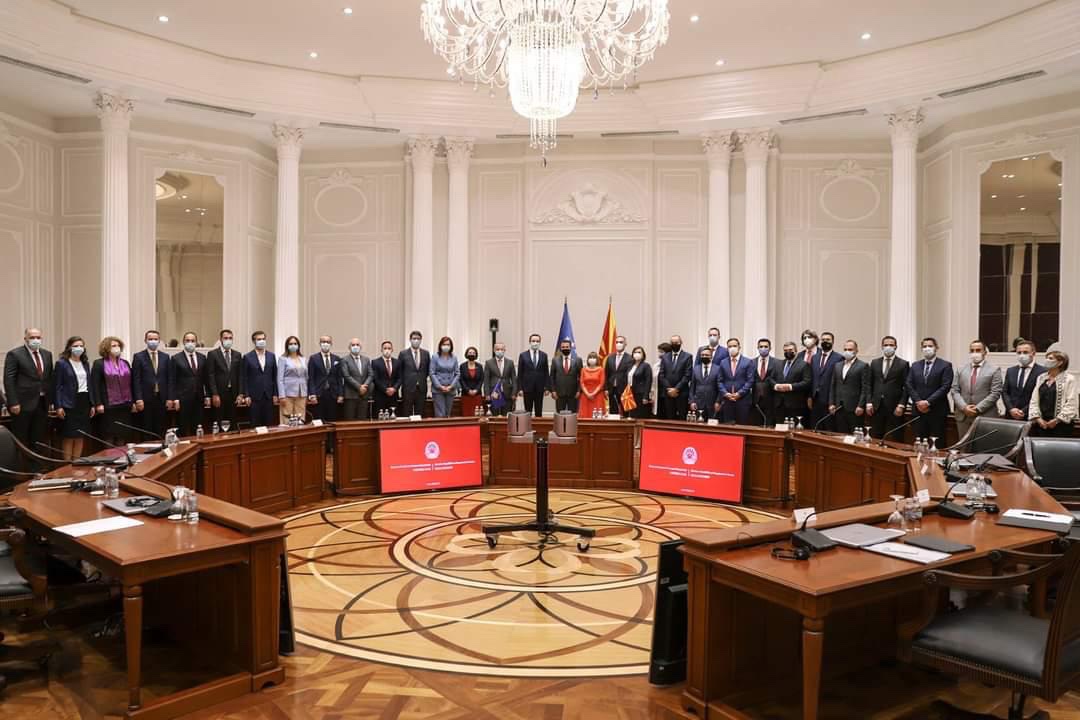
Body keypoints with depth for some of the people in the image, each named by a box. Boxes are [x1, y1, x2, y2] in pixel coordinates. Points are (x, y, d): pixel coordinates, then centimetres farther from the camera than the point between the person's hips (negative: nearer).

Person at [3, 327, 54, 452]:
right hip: (23, 404, -5)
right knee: (20, 440, 2)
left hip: (42, 403, 5)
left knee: (38, 439, 9)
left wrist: (50, 400, 8)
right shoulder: (14, 354, -6)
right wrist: (13, 403, -15)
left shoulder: (47, 354, 12)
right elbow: (9, 380, -10)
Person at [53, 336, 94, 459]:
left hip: (84, 403, 6)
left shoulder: (85, 364, 13)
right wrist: (58, 406, -14)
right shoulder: (61, 363, -4)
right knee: (69, 436, -2)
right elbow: (57, 386, -7)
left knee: (80, 436, 8)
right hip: (70, 404, -6)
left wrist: (92, 404, 10)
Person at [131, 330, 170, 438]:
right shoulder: (138, 356, 1)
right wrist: (138, 399, -10)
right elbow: (136, 380, -3)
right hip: (145, 398, -2)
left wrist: (169, 398, 3)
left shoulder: (165, 356, 10)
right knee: (146, 430, 2)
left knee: (161, 430, 4)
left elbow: (168, 378, 9)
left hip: (161, 398, 3)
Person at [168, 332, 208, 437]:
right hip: (183, 399, -3)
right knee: (184, 429, 2)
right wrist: (173, 399, -9)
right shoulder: (176, 358, 0)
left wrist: (207, 396, 7)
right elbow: (172, 381, -3)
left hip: (199, 399, 3)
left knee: (198, 429, 3)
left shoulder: (202, 357, 10)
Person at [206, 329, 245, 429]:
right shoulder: (212, 354, 0)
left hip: (233, 395, 4)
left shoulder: (237, 355, 12)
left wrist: (240, 394, 2)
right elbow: (210, 376, -5)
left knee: (232, 424, 3)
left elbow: (240, 375, 10)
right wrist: (214, 394, -11)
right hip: (218, 395, -3)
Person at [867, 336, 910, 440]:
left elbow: (906, 387, -1)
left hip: (894, 409, -3)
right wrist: (869, 403, 3)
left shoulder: (903, 364, 3)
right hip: (876, 407, 3)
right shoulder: (874, 362, 13)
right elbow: (870, 385, 12)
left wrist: (901, 405, -10)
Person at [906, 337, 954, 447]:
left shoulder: (945, 365, 1)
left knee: (937, 444, -2)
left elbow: (945, 387, -9)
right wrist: (918, 402, -7)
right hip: (919, 410, 4)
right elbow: (909, 386, 8)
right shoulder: (915, 366, 14)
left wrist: (928, 402, -15)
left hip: (937, 411, -4)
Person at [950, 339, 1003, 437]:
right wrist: (964, 407, -8)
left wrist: (978, 408, -13)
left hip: (986, 417, -3)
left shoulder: (994, 370, 3)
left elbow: (995, 393, -5)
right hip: (963, 416, 3)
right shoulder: (961, 370, 13)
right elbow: (955, 391, 8)